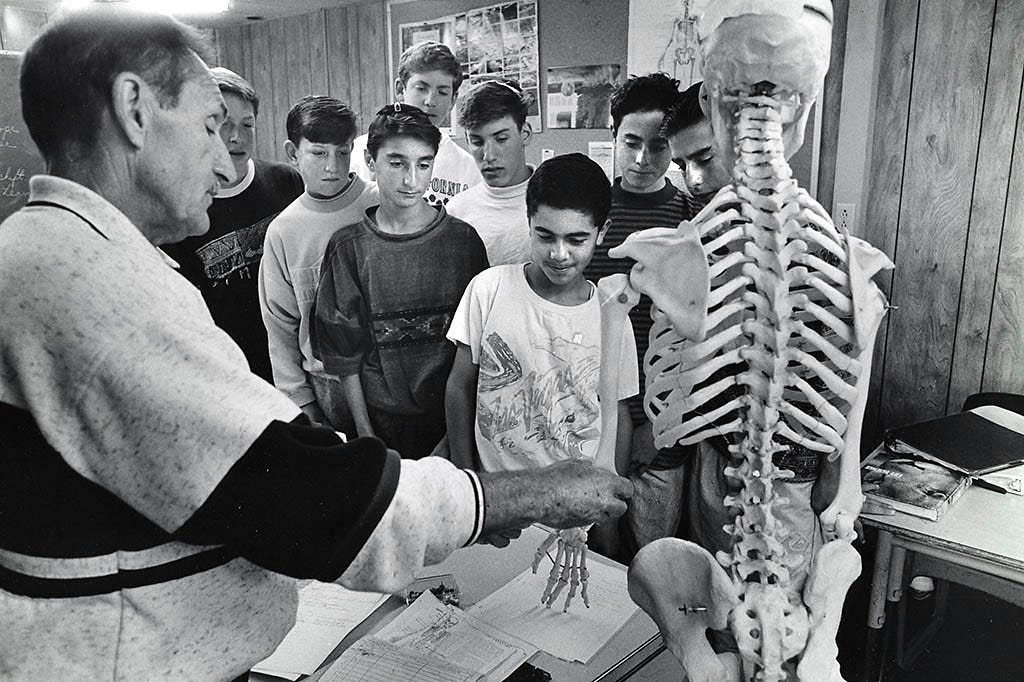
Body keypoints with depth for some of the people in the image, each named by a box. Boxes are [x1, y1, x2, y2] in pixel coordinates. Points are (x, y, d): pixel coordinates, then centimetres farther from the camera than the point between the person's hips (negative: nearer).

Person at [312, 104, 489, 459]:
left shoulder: (462, 239, -3)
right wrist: (363, 429, -3)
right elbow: (344, 353, -2)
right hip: (383, 418, 0)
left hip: (455, 415, 1)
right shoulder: (348, 247, -5)